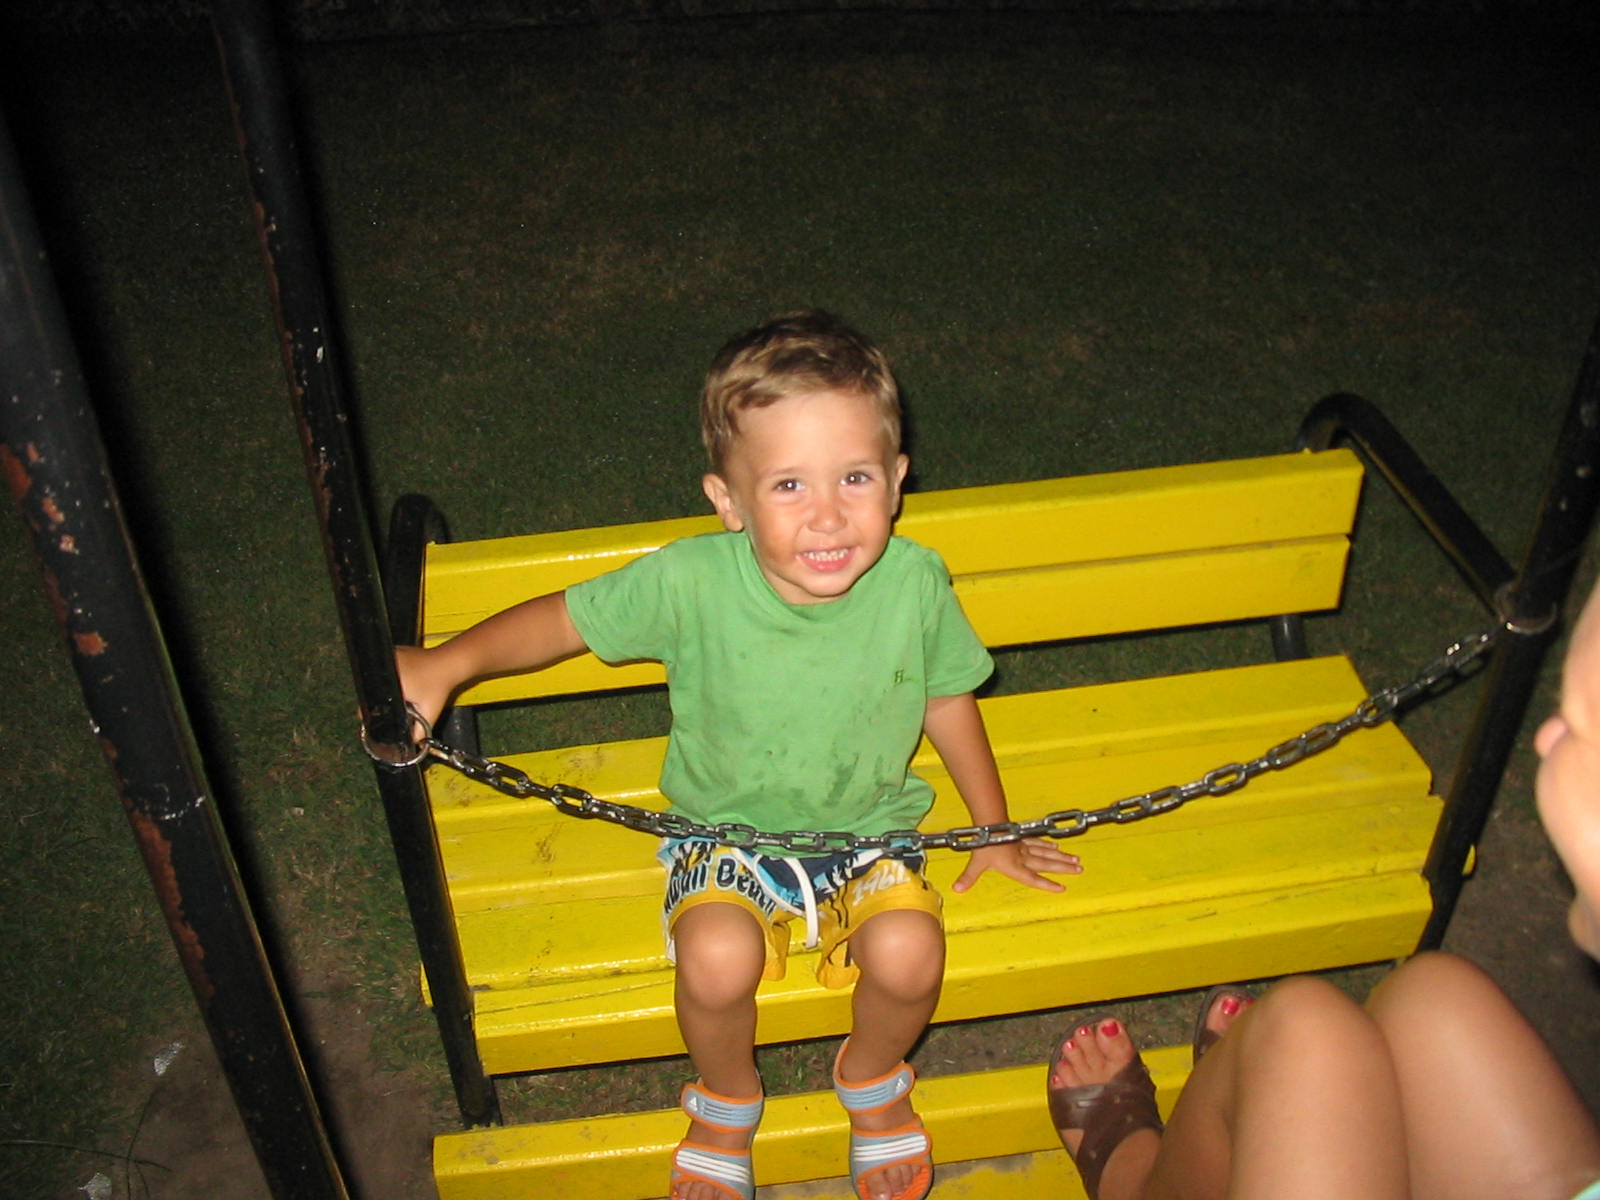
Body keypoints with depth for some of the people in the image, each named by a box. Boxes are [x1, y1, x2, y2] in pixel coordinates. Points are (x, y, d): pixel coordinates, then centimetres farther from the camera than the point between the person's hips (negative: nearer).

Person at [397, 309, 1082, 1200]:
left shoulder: (914, 583, -18)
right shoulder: (691, 582, -23)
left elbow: (948, 701, 0)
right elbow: (566, 620, -7)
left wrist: (995, 830, 11)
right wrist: (445, 664, -16)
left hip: (868, 833, 1)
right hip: (729, 831, -1)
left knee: (909, 953, -26)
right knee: (716, 960, -28)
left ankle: (873, 1075, 13)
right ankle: (729, 1101, 10)